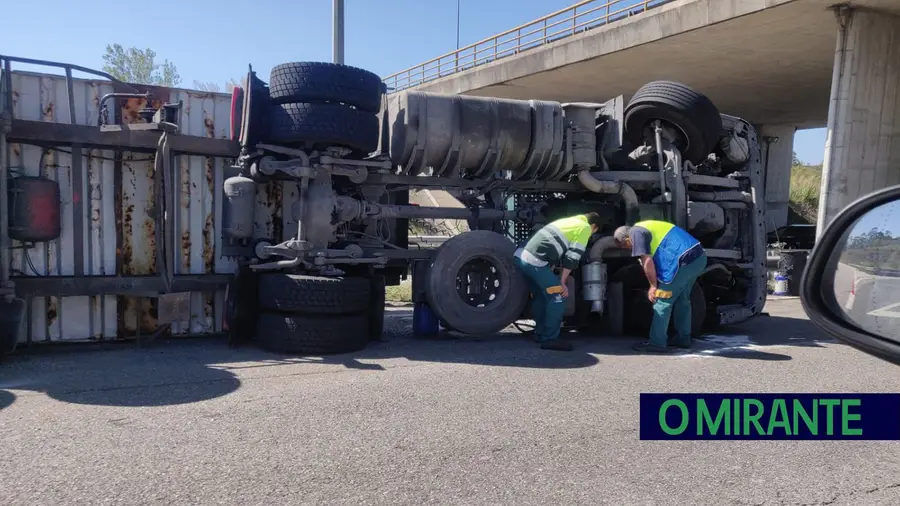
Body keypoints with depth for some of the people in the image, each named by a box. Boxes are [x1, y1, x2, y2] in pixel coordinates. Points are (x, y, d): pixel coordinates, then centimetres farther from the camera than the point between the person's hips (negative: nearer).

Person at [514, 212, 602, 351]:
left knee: (541, 296, 22)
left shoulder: (568, 221, 30)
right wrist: (562, 282, 2)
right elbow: (572, 256, -3)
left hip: (521, 255, 9)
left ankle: (541, 334, 29)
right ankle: (549, 339, 3)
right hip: (534, 260, -9)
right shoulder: (585, 227, 6)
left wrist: (549, 277, 30)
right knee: (558, 296, 0)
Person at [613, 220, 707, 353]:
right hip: (699, 255, 10)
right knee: (682, 299, 22)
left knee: (662, 302, 0)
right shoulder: (645, 227, 26)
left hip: (685, 260, -10)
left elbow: (647, 262, -12)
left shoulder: (636, 233, -2)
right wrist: (657, 284, 32)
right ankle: (683, 339, 31)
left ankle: (657, 343, 4)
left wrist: (653, 286, -1)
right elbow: (660, 259, 31)